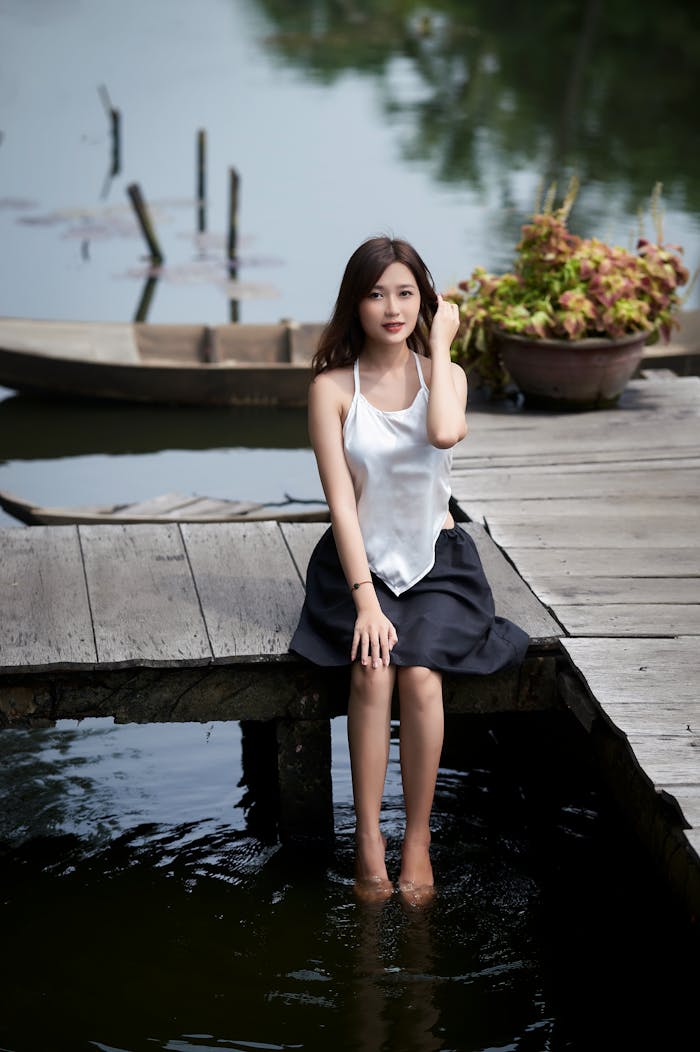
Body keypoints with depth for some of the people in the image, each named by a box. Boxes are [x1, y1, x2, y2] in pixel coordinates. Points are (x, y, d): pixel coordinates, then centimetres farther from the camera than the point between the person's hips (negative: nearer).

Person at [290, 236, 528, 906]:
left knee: (420, 674, -25)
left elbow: (447, 432, -25)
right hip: (361, 558, -1)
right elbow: (340, 501, -10)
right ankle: (368, 843, -18)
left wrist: (440, 342, -13)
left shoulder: (443, 372, 1)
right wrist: (365, 600, -20)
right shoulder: (332, 387, -5)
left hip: (435, 557, 1)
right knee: (372, 673, -28)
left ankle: (418, 840, -11)